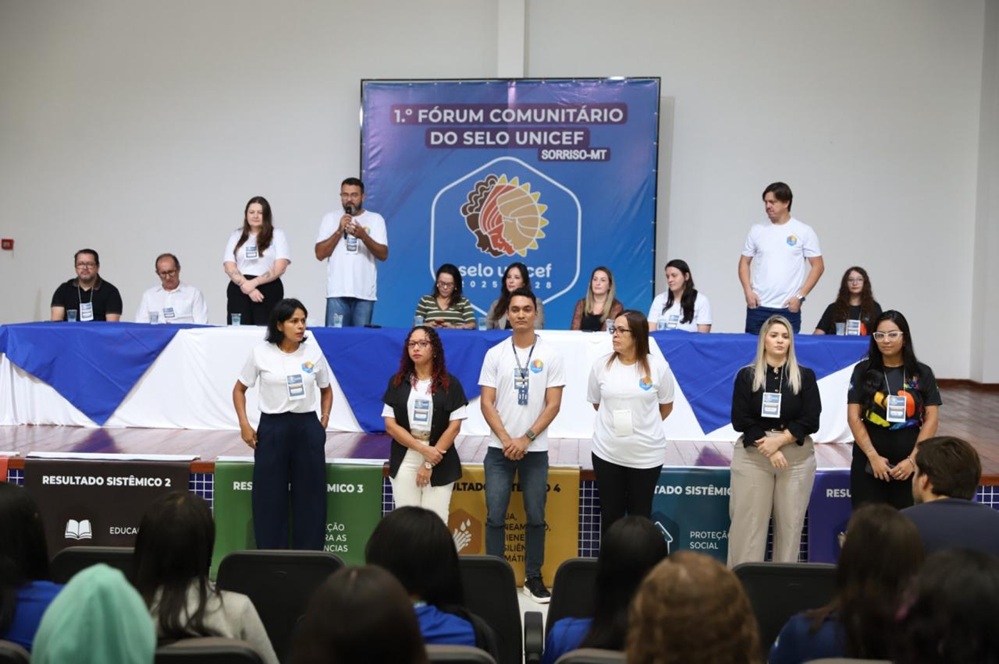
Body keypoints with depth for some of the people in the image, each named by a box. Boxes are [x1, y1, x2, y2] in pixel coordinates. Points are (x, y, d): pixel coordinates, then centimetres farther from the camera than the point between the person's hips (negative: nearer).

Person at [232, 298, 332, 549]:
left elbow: (326, 390, 16)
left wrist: (324, 421, 4)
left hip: (307, 428, 1)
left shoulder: (313, 352, 2)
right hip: (272, 428, -1)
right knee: (269, 496, 4)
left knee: (309, 495, 6)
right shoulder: (260, 353, -3)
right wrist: (244, 425, -3)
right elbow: (239, 390, 7)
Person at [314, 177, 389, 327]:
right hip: (337, 292, 0)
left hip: (365, 293, 0)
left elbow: (383, 255, -2)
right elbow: (320, 254, 2)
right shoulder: (330, 218, 9)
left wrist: (363, 236, -17)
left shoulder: (375, 219, 7)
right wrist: (339, 231, -8)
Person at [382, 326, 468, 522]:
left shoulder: (450, 384, 1)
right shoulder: (397, 382, 5)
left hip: (440, 464, -1)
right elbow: (390, 425, -1)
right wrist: (424, 449, -12)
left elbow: (454, 427, -4)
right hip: (404, 462, 1)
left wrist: (430, 463, -10)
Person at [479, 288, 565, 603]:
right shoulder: (495, 354, 1)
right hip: (499, 449, 0)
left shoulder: (550, 355, -1)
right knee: (495, 516, 2)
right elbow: (486, 403, -1)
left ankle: (534, 578, 19)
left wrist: (525, 439, -12)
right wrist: (506, 440, -11)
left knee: (536, 517, 7)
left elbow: (553, 404, -4)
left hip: (535, 450, 0)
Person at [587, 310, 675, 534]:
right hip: (607, 452, 1)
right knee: (610, 514, 11)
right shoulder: (601, 365, -2)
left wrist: (643, 426, 8)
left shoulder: (657, 366, -7)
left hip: (646, 454, -1)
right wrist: (615, 422, 10)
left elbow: (666, 406, 5)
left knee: (640, 515, 12)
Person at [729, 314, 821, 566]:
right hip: (752, 456, -1)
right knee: (749, 522, -1)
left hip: (796, 457, 1)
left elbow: (810, 421, -1)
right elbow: (740, 420, -2)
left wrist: (778, 440, -13)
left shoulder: (805, 376, 6)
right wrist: (767, 448, -12)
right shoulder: (747, 375, 4)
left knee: (790, 523, 3)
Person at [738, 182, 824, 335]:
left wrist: (800, 296, -8)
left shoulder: (804, 231, 1)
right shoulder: (757, 230, 8)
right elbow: (744, 262, 12)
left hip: (789, 308, -2)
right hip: (758, 306, 2)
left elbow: (818, 266, 1)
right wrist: (748, 291, -3)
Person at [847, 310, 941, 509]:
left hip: (910, 461, 1)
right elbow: (854, 417, -2)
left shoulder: (922, 373, 4)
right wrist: (873, 456, -11)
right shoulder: (863, 371, 2)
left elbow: (931, 419, 1)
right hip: (869, 461, 0)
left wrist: (912, 460, -8)